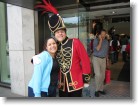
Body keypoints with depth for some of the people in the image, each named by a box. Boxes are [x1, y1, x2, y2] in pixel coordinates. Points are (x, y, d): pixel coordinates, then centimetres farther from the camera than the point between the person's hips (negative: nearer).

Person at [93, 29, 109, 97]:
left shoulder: (106, 41, 9)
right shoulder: (96, 40, -7)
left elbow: (106, 51, 16)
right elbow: (97, 49, -22)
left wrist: (107, 60, 14)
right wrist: (100, 40, -18)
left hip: (103, 59, 5)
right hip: (96, 59, -5)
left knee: (102, 75, 8)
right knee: (98, 74, -13)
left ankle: (101, 89, 23)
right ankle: (97, 90, 3)